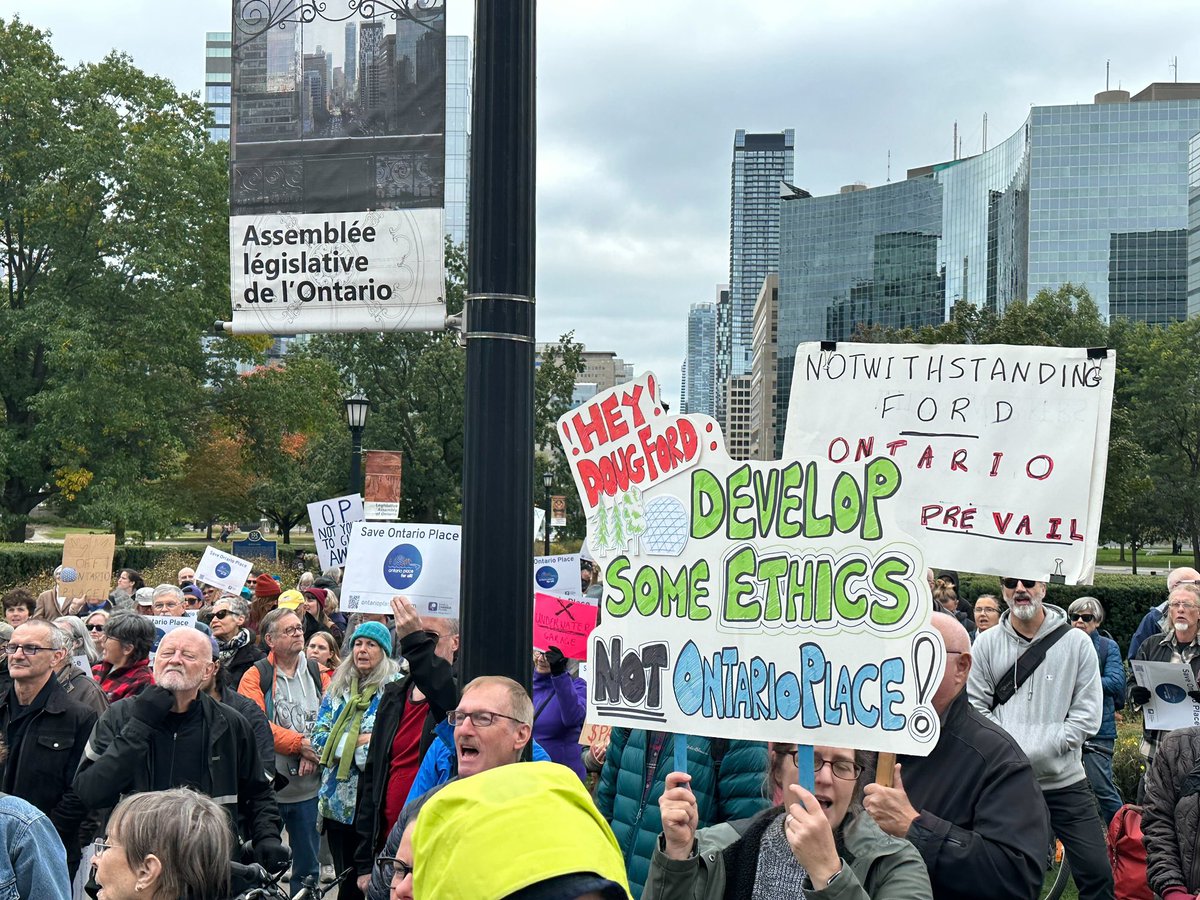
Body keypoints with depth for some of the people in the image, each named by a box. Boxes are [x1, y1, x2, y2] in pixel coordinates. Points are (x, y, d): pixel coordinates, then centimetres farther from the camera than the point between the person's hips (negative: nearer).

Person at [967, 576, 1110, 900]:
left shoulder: (1077, 643, 1)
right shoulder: (987, 643, 3)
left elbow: (1087, 715, -4)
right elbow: (976, 708, 1)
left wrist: (1033, 752, -11)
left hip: (1065, 780, 0)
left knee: (1097, 872, -4)